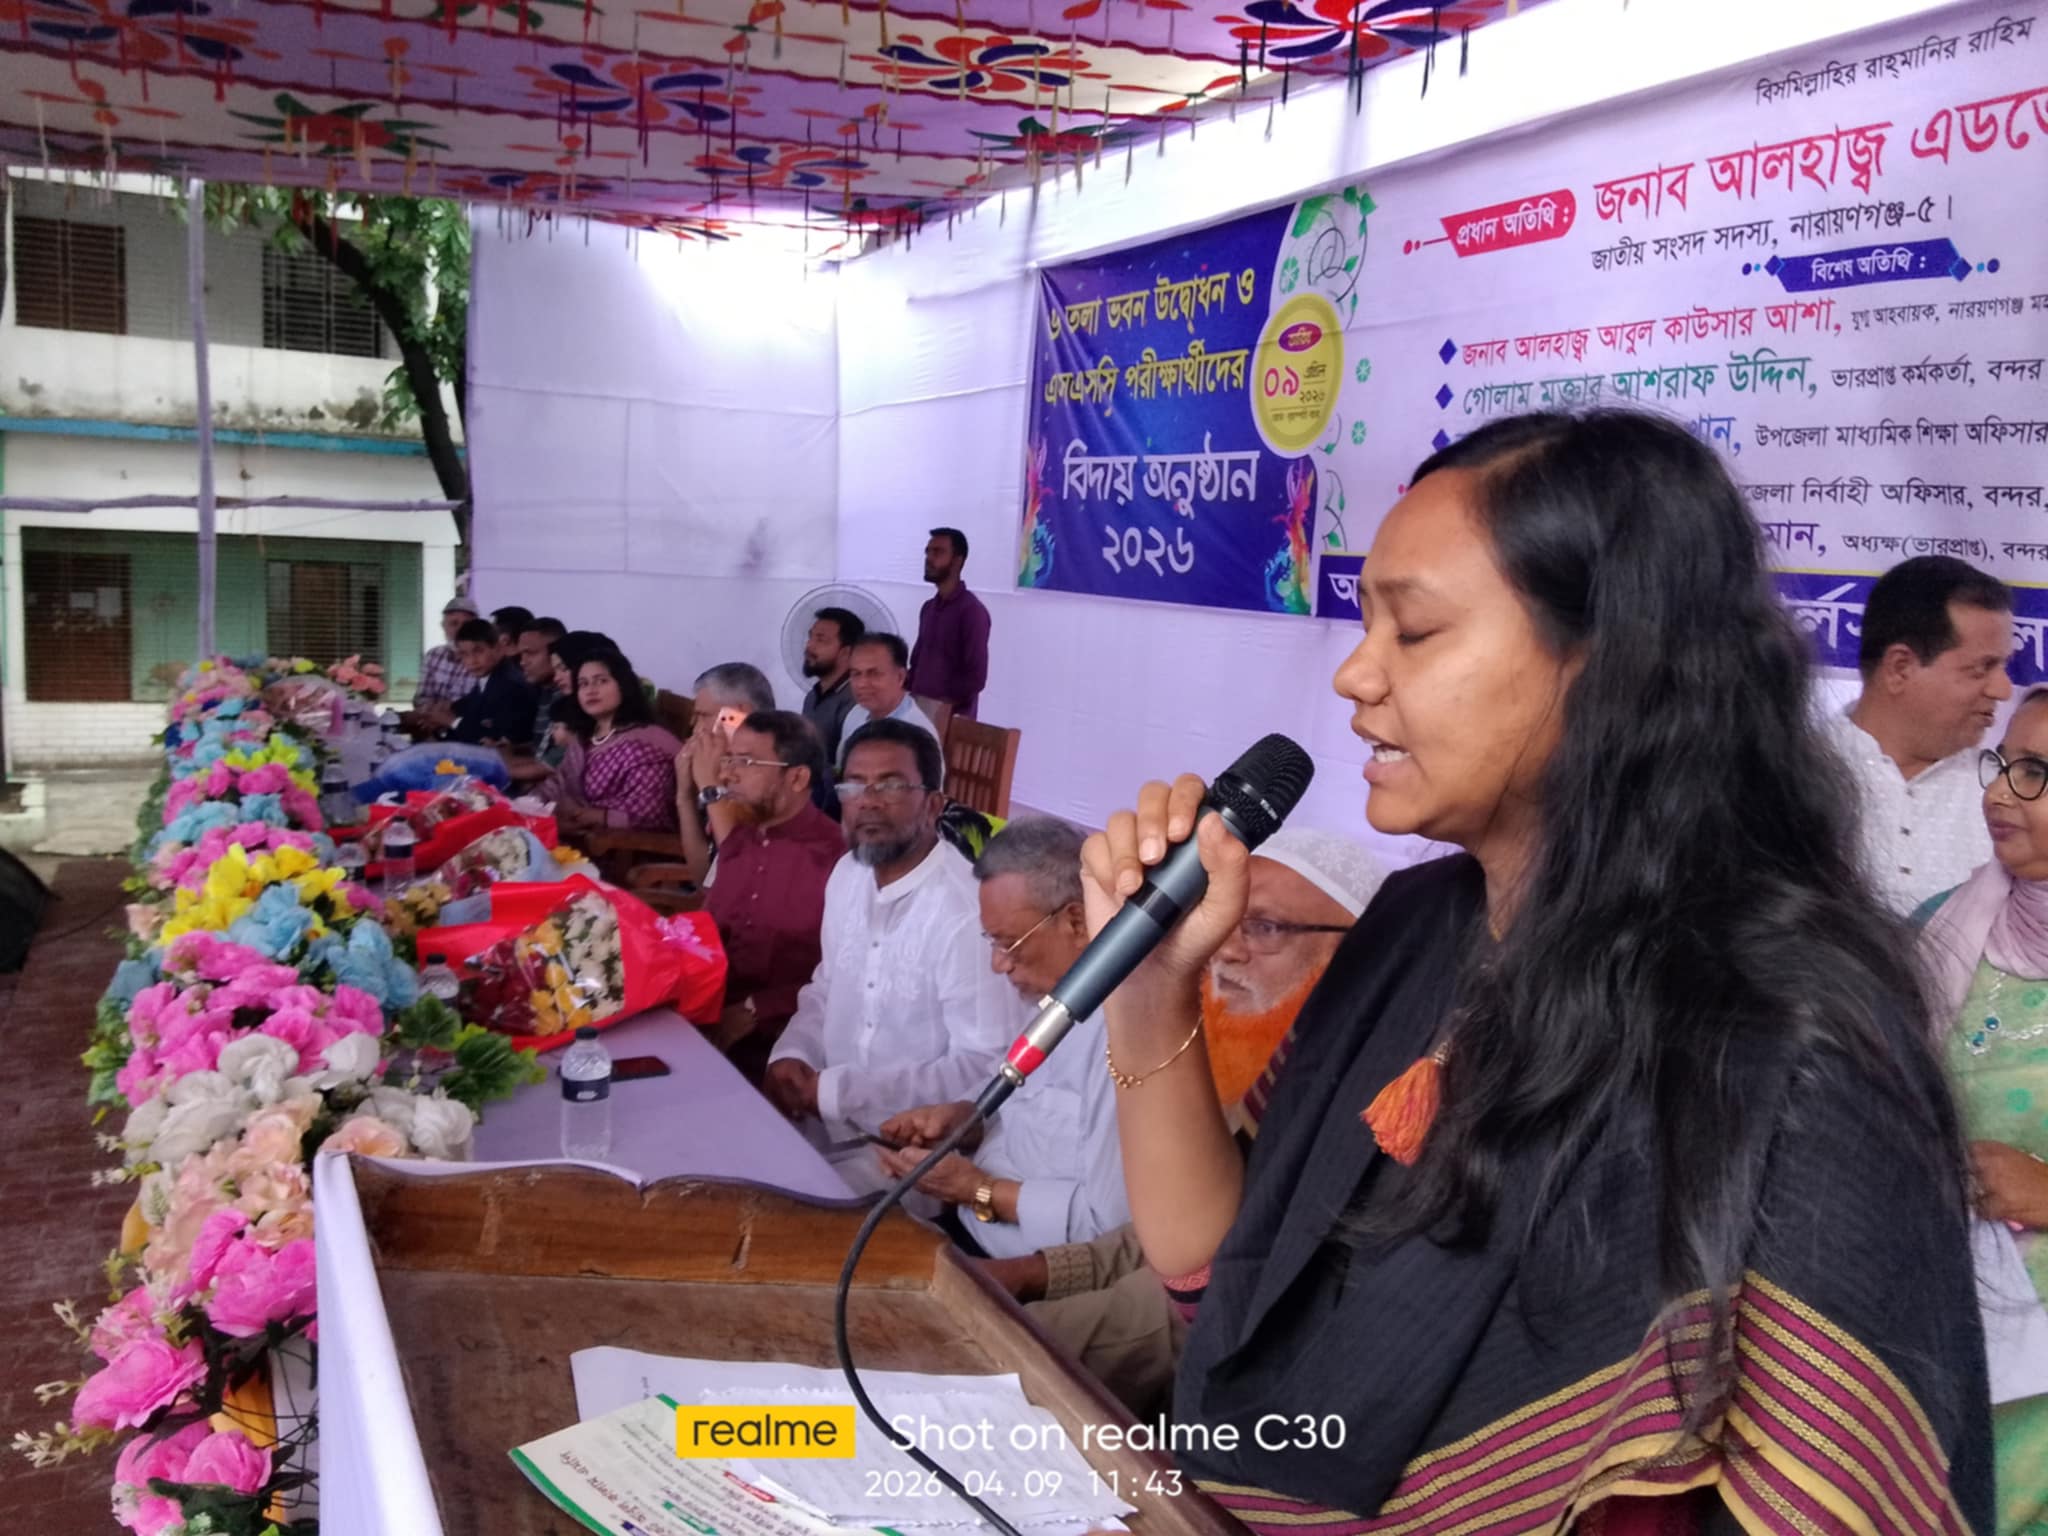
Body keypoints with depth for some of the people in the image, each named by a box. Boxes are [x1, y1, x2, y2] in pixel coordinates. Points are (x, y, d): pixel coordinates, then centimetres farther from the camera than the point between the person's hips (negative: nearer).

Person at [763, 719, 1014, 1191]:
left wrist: (834, 1091, -21)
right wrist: (791, 1056, -2)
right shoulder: (848, 874, 6)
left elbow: (985, 1068, -24)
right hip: (827, 1117, 8)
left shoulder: (968, 912, -23)